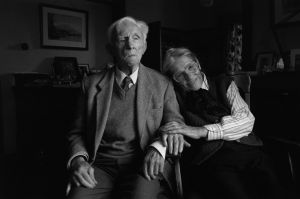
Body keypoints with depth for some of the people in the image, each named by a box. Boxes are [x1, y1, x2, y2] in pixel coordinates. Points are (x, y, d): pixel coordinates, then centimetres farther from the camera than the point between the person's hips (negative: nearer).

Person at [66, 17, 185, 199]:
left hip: (143, 165, 0)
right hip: (100, 165, 1)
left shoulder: (162, 84, 6)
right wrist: (78, 160, -9)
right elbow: (77, 133, 11)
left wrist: (158, 147, -16)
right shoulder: (91, 84, 8)